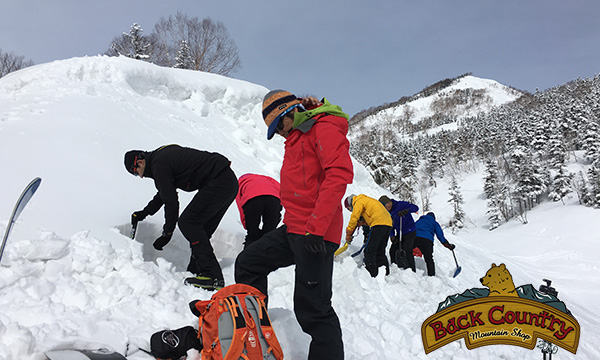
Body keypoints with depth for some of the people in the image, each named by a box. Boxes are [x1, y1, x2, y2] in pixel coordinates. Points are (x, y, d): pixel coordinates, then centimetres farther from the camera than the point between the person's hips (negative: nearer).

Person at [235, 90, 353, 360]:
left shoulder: (324, 128, -7)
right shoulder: (297, 138, 23)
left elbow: (340, 173, -21)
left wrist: (315, 226, -25)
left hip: (315, 234, -10)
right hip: (293, 229, 10)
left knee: (312, 309, -7)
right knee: (248, 262, 12)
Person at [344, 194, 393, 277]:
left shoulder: (359, 202, 3)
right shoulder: (367, 200, 31)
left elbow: (354, 218, -3)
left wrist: (348, 235, 3)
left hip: (378, 224, -9)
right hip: (388, 224, 9)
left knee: (369, 251, -9)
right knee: (380, 252, 14)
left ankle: (372, 275, -16)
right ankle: (386, 273, 13)